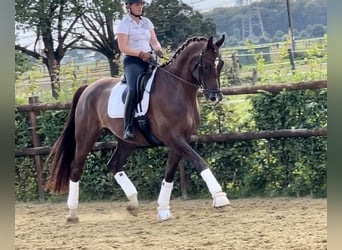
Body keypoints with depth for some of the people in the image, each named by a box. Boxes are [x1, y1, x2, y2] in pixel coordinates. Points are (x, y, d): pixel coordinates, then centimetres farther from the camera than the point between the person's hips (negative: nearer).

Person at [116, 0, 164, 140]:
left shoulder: (146, 22, 18)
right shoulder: (124, 24, 0)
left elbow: (154, 41, 14)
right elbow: (123, 48, -8)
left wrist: (158, 49, -9)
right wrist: (140, 53, -20)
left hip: (149, 60, 7)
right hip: (132, 61, -7)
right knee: (134, 89, -31)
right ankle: (128, 128, -31)